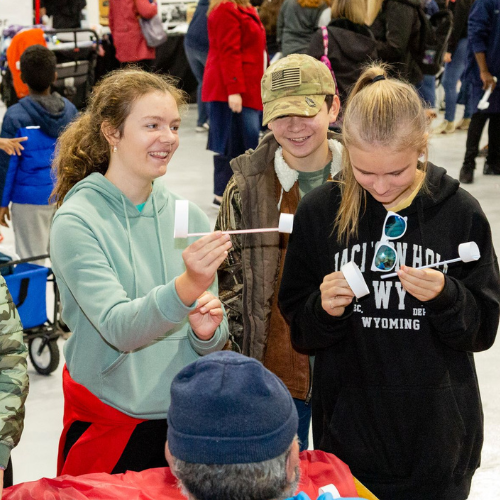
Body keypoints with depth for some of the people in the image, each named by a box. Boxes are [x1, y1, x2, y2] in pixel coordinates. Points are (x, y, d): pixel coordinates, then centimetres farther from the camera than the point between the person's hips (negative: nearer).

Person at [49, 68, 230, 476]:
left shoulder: (189, 217, 3)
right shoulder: (77, 222, -12)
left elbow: (215, 339, 7)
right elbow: (118, 327, -24)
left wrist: (208, 331, -15)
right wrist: (186, 288, -39)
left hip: (187, 418, 4)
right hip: (109, 423, -4)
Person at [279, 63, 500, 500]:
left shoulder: (459, 212, -7)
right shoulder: (319, 212, -5)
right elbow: (300, 333, 3)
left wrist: (444, 297, -20)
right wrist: (324, 310, -18)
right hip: (347, 435, 1)